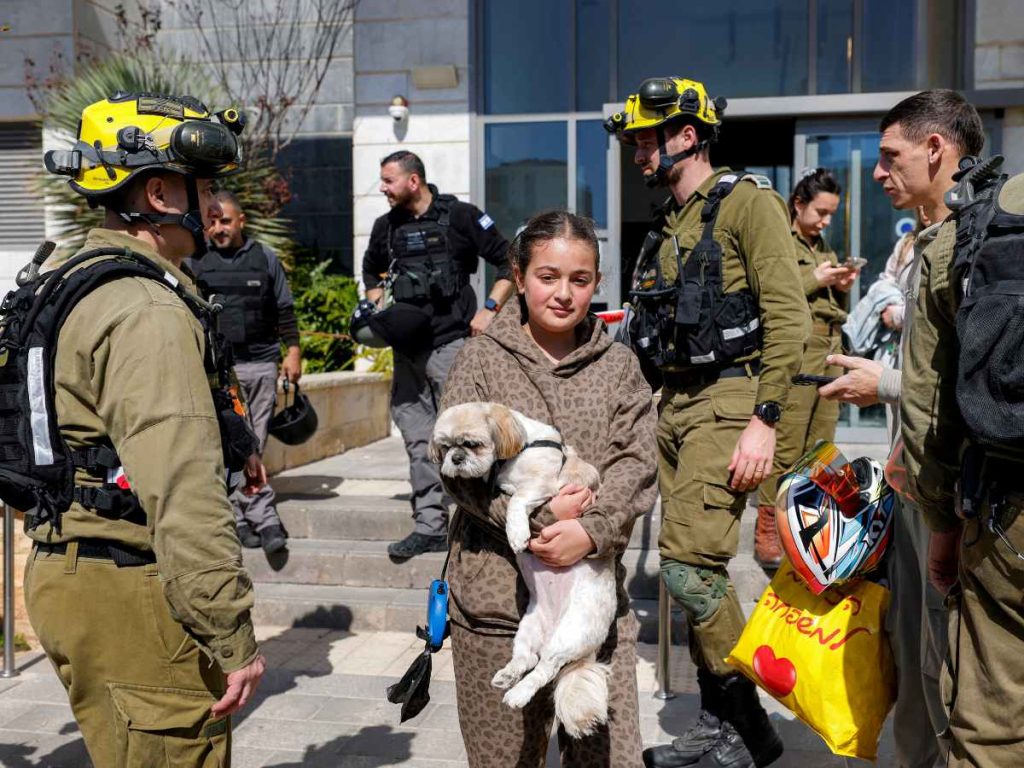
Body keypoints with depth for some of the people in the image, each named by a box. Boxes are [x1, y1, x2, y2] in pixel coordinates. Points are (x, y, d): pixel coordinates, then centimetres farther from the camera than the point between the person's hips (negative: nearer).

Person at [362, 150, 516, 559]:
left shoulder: (460, 217, -4)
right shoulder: (386, 226, 13)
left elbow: (509, 262, -2)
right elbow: (371, 271, 31)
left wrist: (489, 309, -10)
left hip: (452, 342, -6)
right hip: (406, 345, 6)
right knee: (417, 436, 6)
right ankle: (430, 526, 14)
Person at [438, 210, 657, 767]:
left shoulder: (618, 366, 8)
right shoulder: (481, 360, 2)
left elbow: (637, 465, -2)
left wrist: (591, 531, -19)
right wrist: (541, 514, -17)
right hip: (498, 595, -1)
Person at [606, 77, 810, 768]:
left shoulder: (747, 202, -7)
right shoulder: (671, 224, 18)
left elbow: (789, 317, -15)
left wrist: (765, 420, -20)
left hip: (728, 400, -8)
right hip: (676, 405, 8)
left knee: (689, 563, -14)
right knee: (696, 570, 10)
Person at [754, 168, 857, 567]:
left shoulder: (824, 247, 23)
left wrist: (843, 289, 7)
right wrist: (813, 280, -10)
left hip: (830, 354, 7)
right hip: (796, 352, -7)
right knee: (787, 448, -10)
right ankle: (768, 534, -3)